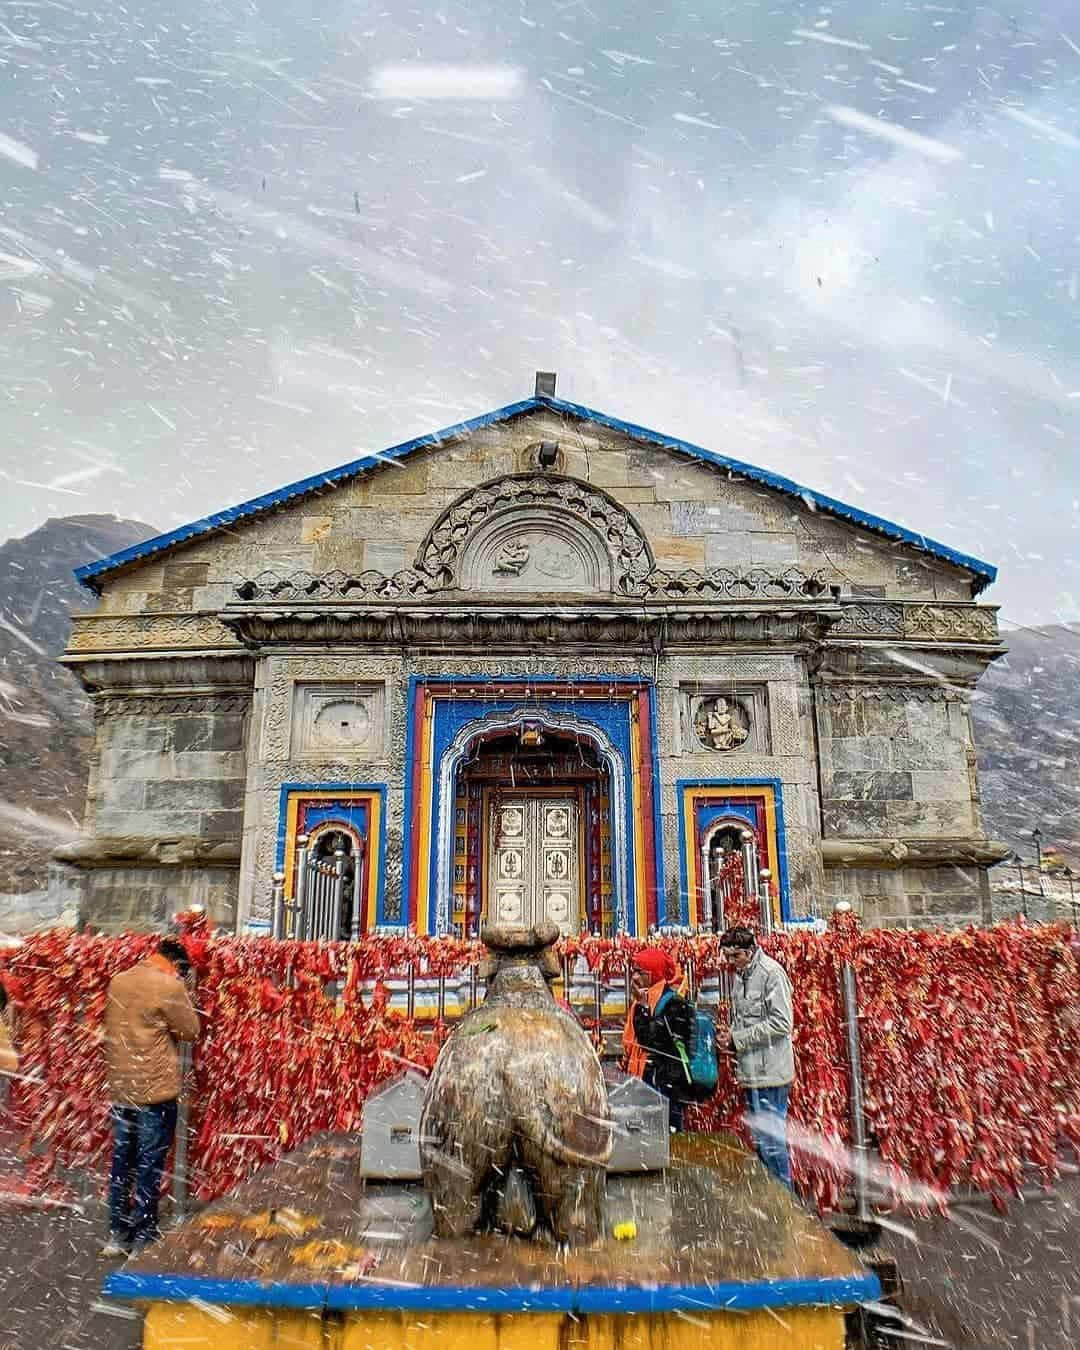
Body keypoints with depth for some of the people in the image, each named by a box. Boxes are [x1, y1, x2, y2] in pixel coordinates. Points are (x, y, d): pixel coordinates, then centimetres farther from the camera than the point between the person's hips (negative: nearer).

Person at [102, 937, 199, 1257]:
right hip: (155, 1088, -6)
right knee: (149, 1165, 5)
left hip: (120, 1087, 7)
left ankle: (116, 1234, 24)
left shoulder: (118, 981, 4)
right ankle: (144, 1236, 14)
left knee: (121, 1161, 16)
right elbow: (191, 1030, -8)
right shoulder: (169, 986, -17)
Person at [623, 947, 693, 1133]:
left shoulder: (674, 1003, -12)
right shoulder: (641, 1001, 14)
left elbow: (656, 1040, -21)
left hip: (666, 1086, -9)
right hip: (642, 1085, 9)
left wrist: (643, 1006, -18)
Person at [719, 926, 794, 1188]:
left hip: (769, 1072, -9)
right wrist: (733, 1041, 3)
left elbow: (781, 1023, -19)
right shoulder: (739, 975, 12)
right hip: (750, 1072, 9)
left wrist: (740, 1039, -15)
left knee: (771, 1139, -3)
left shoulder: (771, 973, -15)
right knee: (759, 1139, 17)